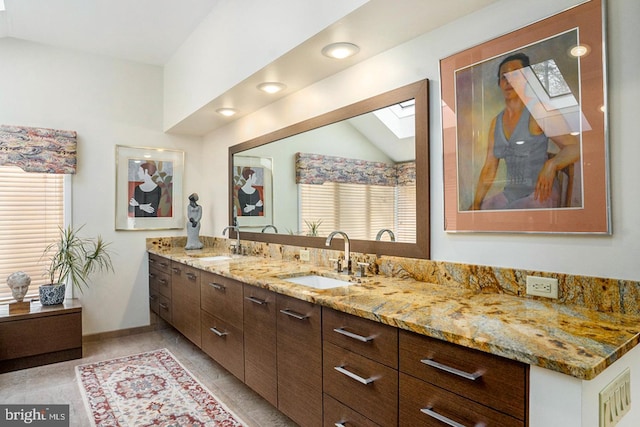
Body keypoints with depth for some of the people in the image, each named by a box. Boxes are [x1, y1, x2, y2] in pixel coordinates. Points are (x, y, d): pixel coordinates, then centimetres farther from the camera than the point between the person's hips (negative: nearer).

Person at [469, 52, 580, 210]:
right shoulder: (496, 122, 10)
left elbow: (575, 148, -10)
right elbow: (489, 168, 9)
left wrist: (551, 165, -30)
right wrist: (476, 204, 0)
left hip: (540, 194, -5)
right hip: (510, 194, 6)